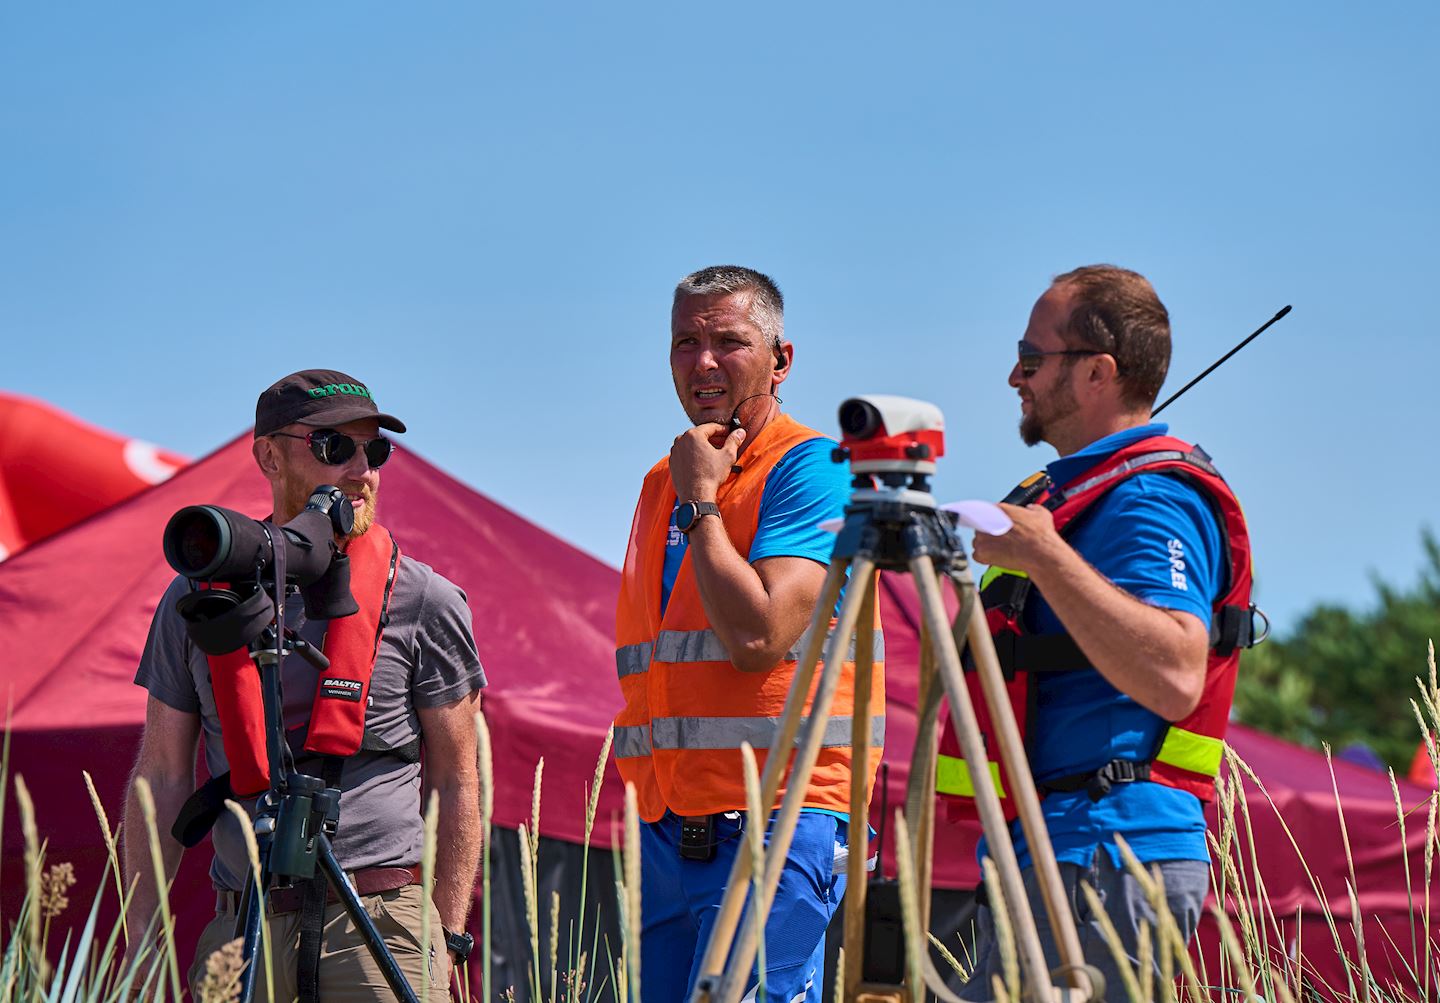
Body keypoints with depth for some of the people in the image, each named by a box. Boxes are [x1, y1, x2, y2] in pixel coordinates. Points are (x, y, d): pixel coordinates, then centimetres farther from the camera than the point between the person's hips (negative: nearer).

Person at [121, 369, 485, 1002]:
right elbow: (162, 778, 12)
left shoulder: (424, 602, 4)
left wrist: (447, 943, 1)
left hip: (381, 928, -2)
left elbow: (455, 782, 7)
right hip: (238, 934, 2)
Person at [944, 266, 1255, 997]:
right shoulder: (1072, 490, 22)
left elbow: (1176, 679, -28)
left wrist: (1044, 557, -29)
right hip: (1052, 854, 11)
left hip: (1104, 861, -11)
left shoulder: (1153, 499, -12)